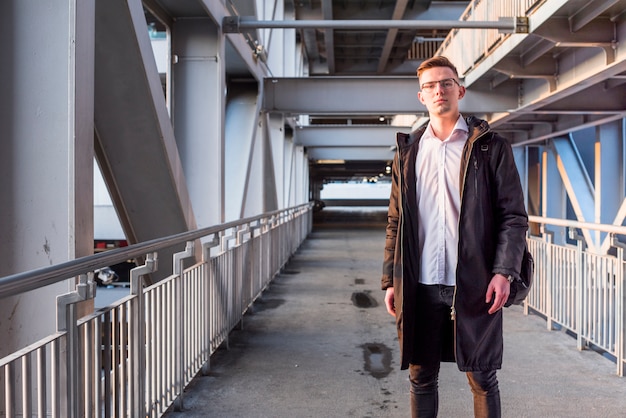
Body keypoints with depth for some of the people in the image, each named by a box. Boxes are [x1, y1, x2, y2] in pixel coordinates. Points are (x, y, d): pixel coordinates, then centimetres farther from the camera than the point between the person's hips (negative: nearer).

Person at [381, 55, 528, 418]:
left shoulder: (491, 147, 3)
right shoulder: (408, 151, 12)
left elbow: (514, 216, -1)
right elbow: (396, 222, 11)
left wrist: (504, 272, -13)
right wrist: (391, 280, 5)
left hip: (475, 285, -2)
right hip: (420, 287, 3)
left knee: (483, 380, 7)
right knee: (421, 378, 11)